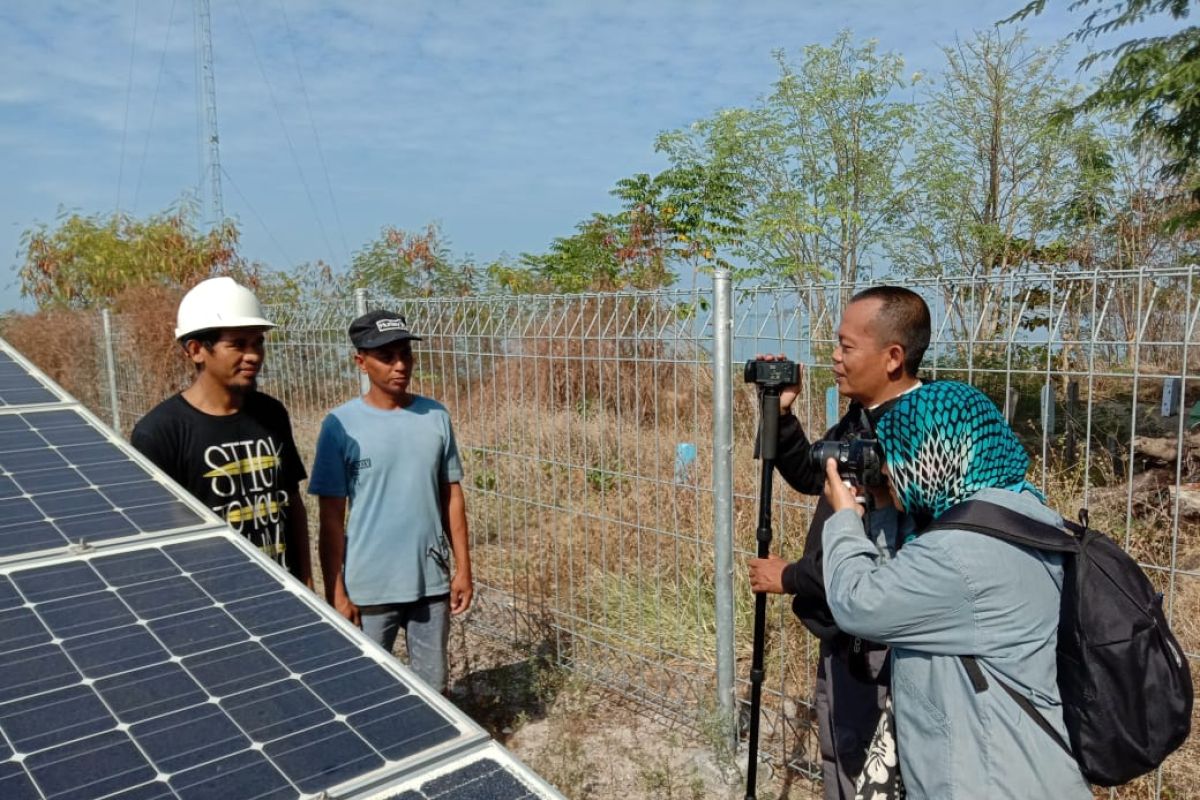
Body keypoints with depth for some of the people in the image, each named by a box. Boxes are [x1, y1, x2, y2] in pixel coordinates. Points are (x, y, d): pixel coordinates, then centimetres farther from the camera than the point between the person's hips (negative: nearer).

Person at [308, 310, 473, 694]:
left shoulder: (436, 417, -1)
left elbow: (452, 496, 5)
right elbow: (331, 519, -7)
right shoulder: (341, 425, -11)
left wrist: (463, 567, 3)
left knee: (433, 687, 17)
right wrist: (335, 591, -8)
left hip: (431, 580, 3)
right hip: (368, 587, -2)